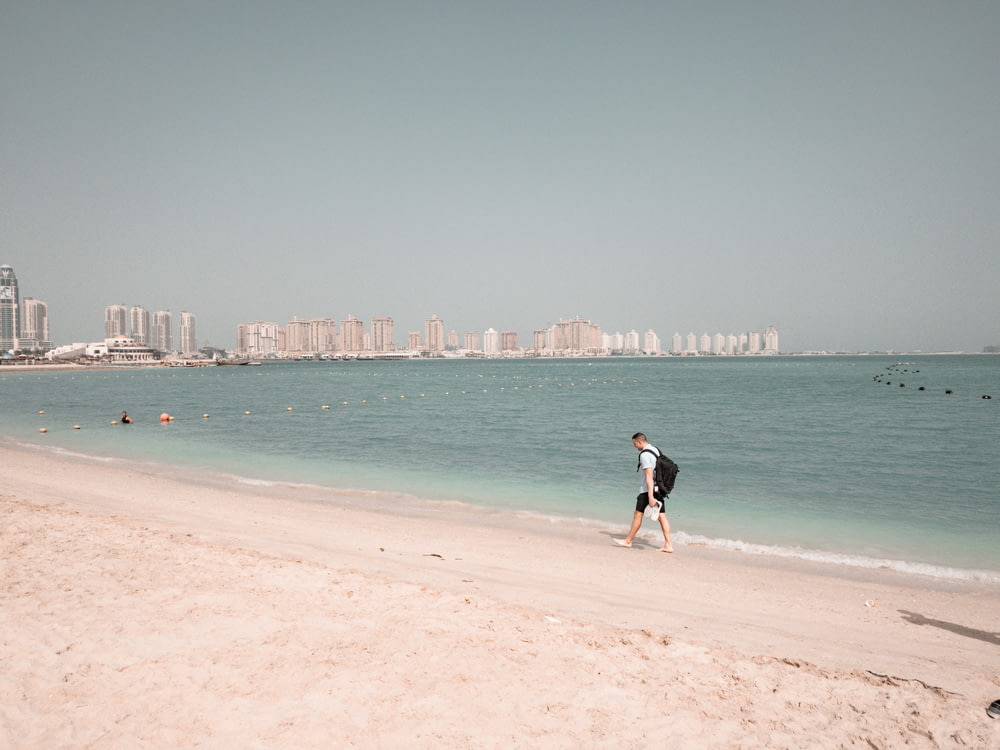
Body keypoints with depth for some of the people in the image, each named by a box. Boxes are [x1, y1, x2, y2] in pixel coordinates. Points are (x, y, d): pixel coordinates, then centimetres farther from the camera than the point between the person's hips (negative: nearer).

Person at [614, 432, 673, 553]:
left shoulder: (644, 455, -16)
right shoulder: (656, 450, 12)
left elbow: (649, 476, -22)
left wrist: (650, 496, -25)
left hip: (648, 489, -8)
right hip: (659, 488, 9)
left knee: (637, 515, 3)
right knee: (662, 517, 5)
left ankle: (628, 541, 14)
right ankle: (668, 545, 2)